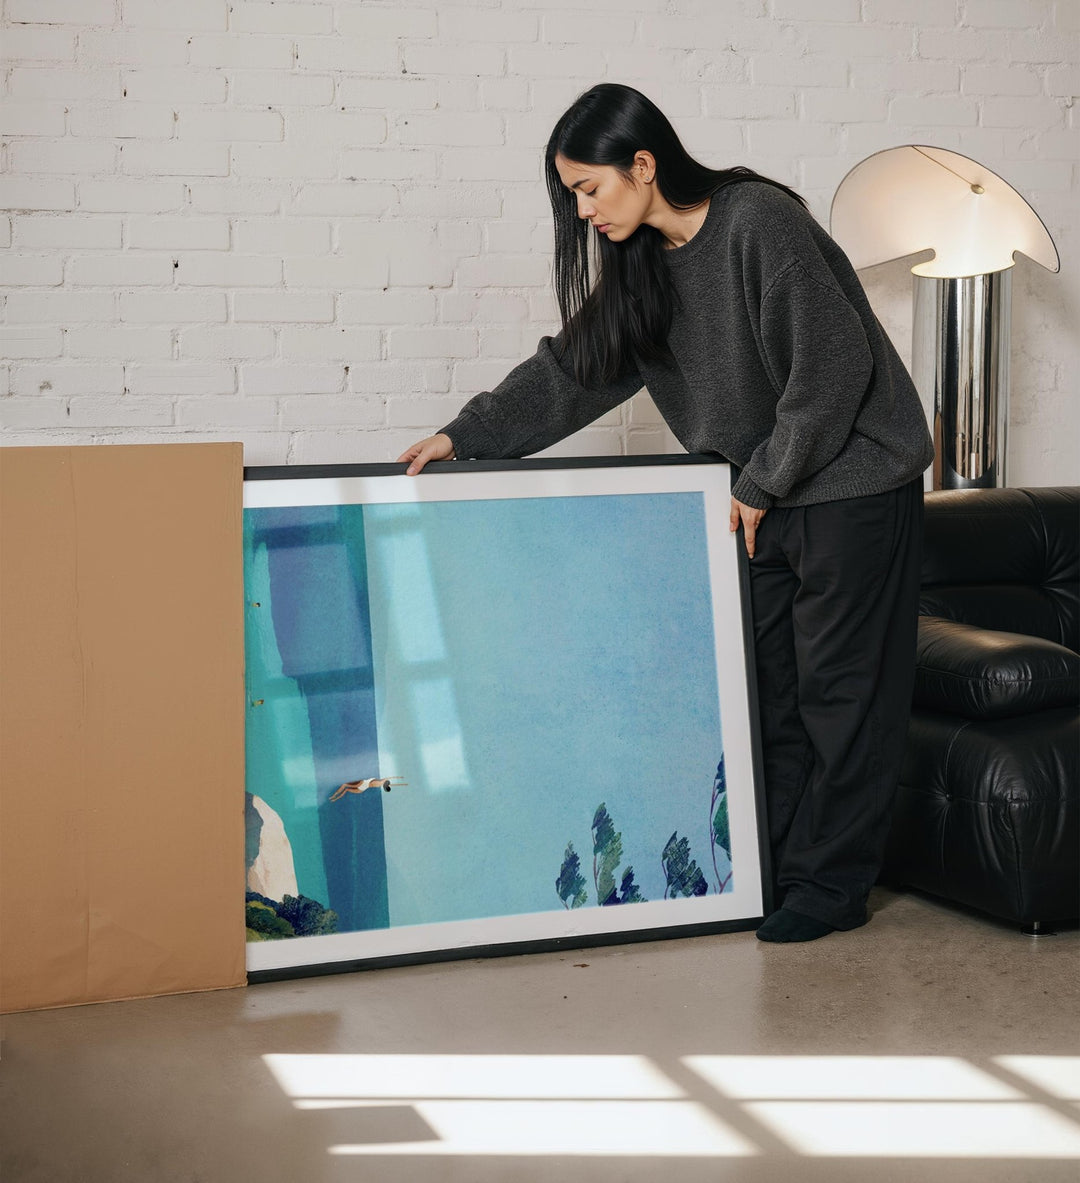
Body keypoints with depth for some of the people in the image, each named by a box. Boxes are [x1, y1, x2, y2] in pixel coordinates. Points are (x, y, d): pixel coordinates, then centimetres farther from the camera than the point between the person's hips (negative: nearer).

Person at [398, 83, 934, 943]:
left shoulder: (759, 221, -20)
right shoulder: (643, 263, 5)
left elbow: (831, 367, -22)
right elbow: (574, 368, 10)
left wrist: (763, 484, -15)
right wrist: (466, 436, 4)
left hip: (853, 484, -8)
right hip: (767, 494, 8)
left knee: (840, 686, -1)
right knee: (764, 682, 8)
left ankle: (833, 885, 8)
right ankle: (775, 867, 17)